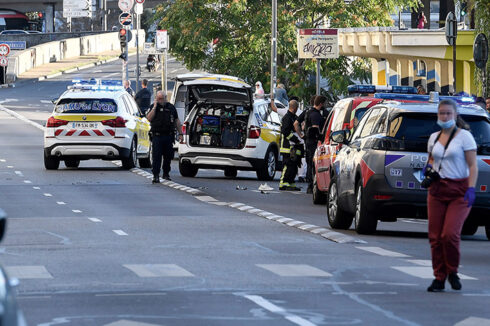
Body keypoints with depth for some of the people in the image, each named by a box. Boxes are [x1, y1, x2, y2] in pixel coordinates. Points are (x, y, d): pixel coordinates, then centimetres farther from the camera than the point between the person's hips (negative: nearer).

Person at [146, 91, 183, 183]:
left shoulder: (171, 107, 11)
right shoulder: (154, 107, 5)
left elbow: (176, 121, 15)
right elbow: (149, 118, -11)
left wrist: (180, 133, 10)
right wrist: (155, 107, -12)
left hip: (169, 136, 3)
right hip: (157, 136, -3)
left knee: (168, 156, 10)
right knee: (156, 156, -9)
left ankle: (166, 173, 25)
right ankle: (156, 175, -10)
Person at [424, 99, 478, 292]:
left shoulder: (464, 136, -4)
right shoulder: (434, 138, 13)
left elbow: (472, 166, -7)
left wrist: (471, 189, -17)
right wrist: (429, 168, 6)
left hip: (459, 191, -5)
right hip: (437, 190, 5)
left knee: (450, 234, -16)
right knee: (435, 237, 0)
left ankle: (453, 272, 6)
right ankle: (439, 278, 10)